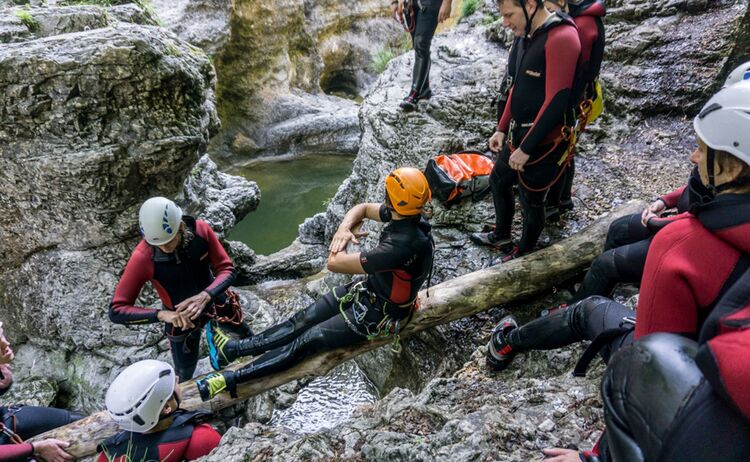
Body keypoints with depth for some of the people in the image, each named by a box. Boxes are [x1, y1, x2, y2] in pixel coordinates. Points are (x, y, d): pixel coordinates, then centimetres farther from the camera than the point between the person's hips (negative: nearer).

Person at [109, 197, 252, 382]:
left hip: (214, 298, 3)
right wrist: (161, 314, -45)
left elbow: (227, 270, -21)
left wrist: (205, 296, -41)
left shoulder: (201, 230, -29)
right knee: (186, 372, 12)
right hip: (179, 316, -2)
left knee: (247, 337, 26)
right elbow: (117, 310, -30)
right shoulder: (143, 257, -35)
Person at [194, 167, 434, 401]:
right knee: (304, 320, 6)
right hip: (369, 289, 8)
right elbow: (362, 208, 6)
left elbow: (334, 263, -32)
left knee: (310, 340, -7)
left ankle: (231, 379, 0)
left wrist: (341, 241, -11)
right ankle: (235, 348, 14)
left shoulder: (401, 246, -39)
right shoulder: (409, 214, -12)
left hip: (380, 313, -8)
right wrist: (343, 229, -15)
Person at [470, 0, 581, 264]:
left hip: (542, 142, -9)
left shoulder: (562, 38, -22)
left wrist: (527, 148, -22)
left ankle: (523, 254, 32)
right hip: (518, 135, 9)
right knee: (499, 181, 24)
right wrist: (502, 129, 16)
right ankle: (501, 236, 46)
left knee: (531, 200, 9)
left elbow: (556, 101, -26)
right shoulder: (530, 36, 8)